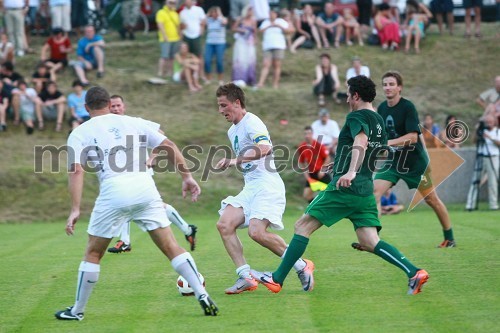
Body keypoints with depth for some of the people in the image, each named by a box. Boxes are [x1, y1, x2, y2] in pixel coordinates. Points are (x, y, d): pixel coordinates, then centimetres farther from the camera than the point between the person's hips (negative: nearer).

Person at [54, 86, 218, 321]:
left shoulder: (80, 134, 11)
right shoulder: (133, 123, 20)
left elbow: (76, 171, -2)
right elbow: (169, 147, 16)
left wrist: (75, 210, -5)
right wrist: (187, 176, 19)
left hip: (114, 190, -2)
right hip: (145, 186, 2)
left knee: (93, 253, 13)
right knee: (170, 246, 7)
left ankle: (77, 311, 19)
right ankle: (202, 295, -1)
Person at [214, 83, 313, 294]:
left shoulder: (251, 122, -10)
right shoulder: (233, 131, 21)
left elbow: (265, 148, -29)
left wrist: (234, 161, -36)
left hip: (267, 185, -9)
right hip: (250, 187, 9)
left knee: (257, 232, -25)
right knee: (224, 224, -9)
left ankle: (301, 266, -7)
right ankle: (245, 278, -9)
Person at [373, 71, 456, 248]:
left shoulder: (407, 107, -16)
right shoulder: (382, 108, 4)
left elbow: (413, 137, -25)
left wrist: (389, 142, -33)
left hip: (415, 162, -5)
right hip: (393, 161, 5)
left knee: (432, 199, 5)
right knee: (374, 192, -14)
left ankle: (449, 238, 21)